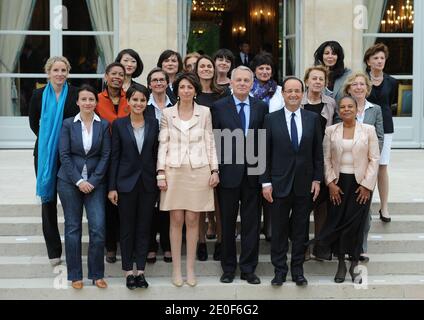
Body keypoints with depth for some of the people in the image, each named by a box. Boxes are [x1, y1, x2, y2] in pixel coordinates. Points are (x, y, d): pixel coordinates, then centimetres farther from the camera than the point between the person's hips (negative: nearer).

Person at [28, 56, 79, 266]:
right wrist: (47, 139, 6)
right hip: (45, 154, 2)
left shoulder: (75, 94, -5)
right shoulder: (39, 95, 2)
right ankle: (53, 251, 13)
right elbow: (33, 122, 15)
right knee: (48, 200, 6)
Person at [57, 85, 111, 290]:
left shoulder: (103, 125, 3)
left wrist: (93, 181, -9)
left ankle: (97, 274, 8)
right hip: (70, 181, 0)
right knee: (73, 228, 4)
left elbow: (105, 155, 0)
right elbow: (64, 155, -3)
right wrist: (78, 181, -11)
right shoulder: (68, 124, 2)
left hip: (95, 182, 0)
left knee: (98, 228, -6)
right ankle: (75, 275, 14)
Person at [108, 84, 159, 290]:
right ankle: (128, 271, 13)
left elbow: (156, 154, 6)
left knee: (144, 227, 6)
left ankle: (140, 270, 13)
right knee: (127, 227, 4)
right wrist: (112, 187, -5)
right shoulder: (119, 124, -1)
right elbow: (114, 156, -2)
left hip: (148, 182, 2)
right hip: (126, 181, -1)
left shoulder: (153, 124, 4)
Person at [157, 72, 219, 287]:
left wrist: (214, 170, 1)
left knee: (192, 220, 3)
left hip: (198, 171, 0)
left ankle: (190, 269, 11)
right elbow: (163, 145, 4)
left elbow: (210, 143, 7)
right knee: (176, 220, 2)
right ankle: (176, 269, 10)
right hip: (174, 171, 0)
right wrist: (161, 173, -3)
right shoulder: (167, 114, 4)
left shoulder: (204, 112, 5)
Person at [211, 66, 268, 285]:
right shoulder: (219, 107, 1)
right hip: (228, 172, -1)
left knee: (251, 222, 6)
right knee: (227, 223, 8)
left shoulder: (261, 107, 5)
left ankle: (248, 269, 16)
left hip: (253, 173, 1)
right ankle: (228, 268, 20)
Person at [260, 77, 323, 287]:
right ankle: (280, 270, 17)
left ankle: (298, 270, 20)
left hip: (305, 185, 1)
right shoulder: (271, 119, -1)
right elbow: (265, 153, -1)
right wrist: (266, 182, -6)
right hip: (279, 184, -1)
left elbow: (318, 152, 6)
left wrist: (317, 179, 1)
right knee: (279, 230, 6)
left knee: (300, 230, 9)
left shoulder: (313, 118, 4)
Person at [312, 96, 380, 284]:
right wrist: (331, 183, -6)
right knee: (337, 221, -1)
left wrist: (367, 185, -7)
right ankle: (341, 264, 14)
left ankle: (354, 265, 14)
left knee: (356, 223, -1)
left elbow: (374, 159, -1)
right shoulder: (331, 131, 4)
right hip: (338, 182, 1)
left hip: (361, 183, -1)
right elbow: (326, 159, 3)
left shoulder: (368, 130, 0)